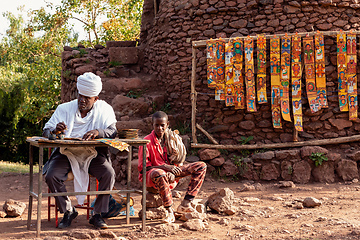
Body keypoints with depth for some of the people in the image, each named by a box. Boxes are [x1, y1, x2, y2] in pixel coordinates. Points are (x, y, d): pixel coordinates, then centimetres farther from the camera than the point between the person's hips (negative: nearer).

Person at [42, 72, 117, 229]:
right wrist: (56, 130, -26)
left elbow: (112, 131, -10)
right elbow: (46, 131, 0)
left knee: (109, 174, -26)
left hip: (92, 155, 0)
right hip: (66, 153, 1)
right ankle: (68, 211, -1)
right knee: (51, 176, -24)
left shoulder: (104, 110, 1)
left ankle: (97, 214, -9)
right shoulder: (64, 109, 2)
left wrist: (98, 132, -32)